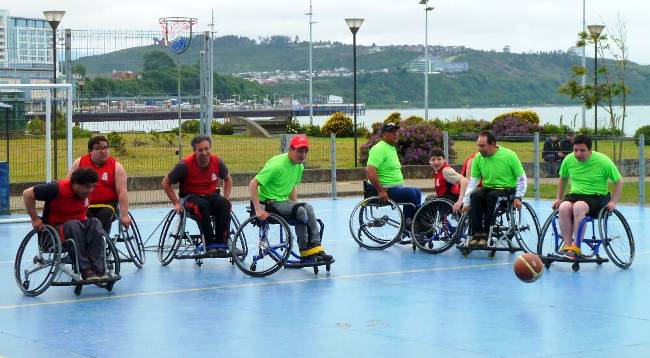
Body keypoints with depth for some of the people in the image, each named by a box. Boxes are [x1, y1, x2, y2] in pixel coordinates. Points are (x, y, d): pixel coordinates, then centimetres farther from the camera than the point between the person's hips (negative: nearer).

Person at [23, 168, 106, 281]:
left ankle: (98, 270, -28)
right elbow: (27, 194, -16)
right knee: (74, 225, -35)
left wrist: (85, 220, 6)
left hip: (78, 227, 5)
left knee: (95, 223, -24)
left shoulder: (86, 192, -3)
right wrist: (35, 219, -15)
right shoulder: (58, 188, -21)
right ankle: (86, 271, -33)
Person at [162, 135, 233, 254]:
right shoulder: (186, 164, -15)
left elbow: (228, 179, 16)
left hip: (211, 195, 3)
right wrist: (176, 203, -9)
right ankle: (210, 244, -35)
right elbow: (166, 183, -4)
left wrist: (226, 198, 3)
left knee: (224, 204, -31)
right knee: (202, 205, -39)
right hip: (191, 196, -3)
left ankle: (220, 242, -29)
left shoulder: (217, 162, -6)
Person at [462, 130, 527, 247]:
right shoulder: (478, 158, -2)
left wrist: (518, 197, -13)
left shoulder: (509, 155, -12)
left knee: (492, 196, -36)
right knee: (475, 195, -30)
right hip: (488, 189, 4)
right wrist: (466, 202, -3)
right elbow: (472, 181, 2)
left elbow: (522, 178, -5)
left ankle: (485, 234, -29)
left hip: (507, 189, -3)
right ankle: (477, 234, -27)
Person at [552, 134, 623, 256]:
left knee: (578, 206, -38)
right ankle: (567, 244, -28)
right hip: (574, 195, 4)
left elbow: (619, 181, 0)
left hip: (596, 197, -4)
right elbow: (563, 179, 22)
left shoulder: (603, 161, -9)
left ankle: (576, 246, -35)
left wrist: (613, 202, -9)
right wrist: (559, 198, 17)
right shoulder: (569, 160, 2)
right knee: (564, 207, -32)